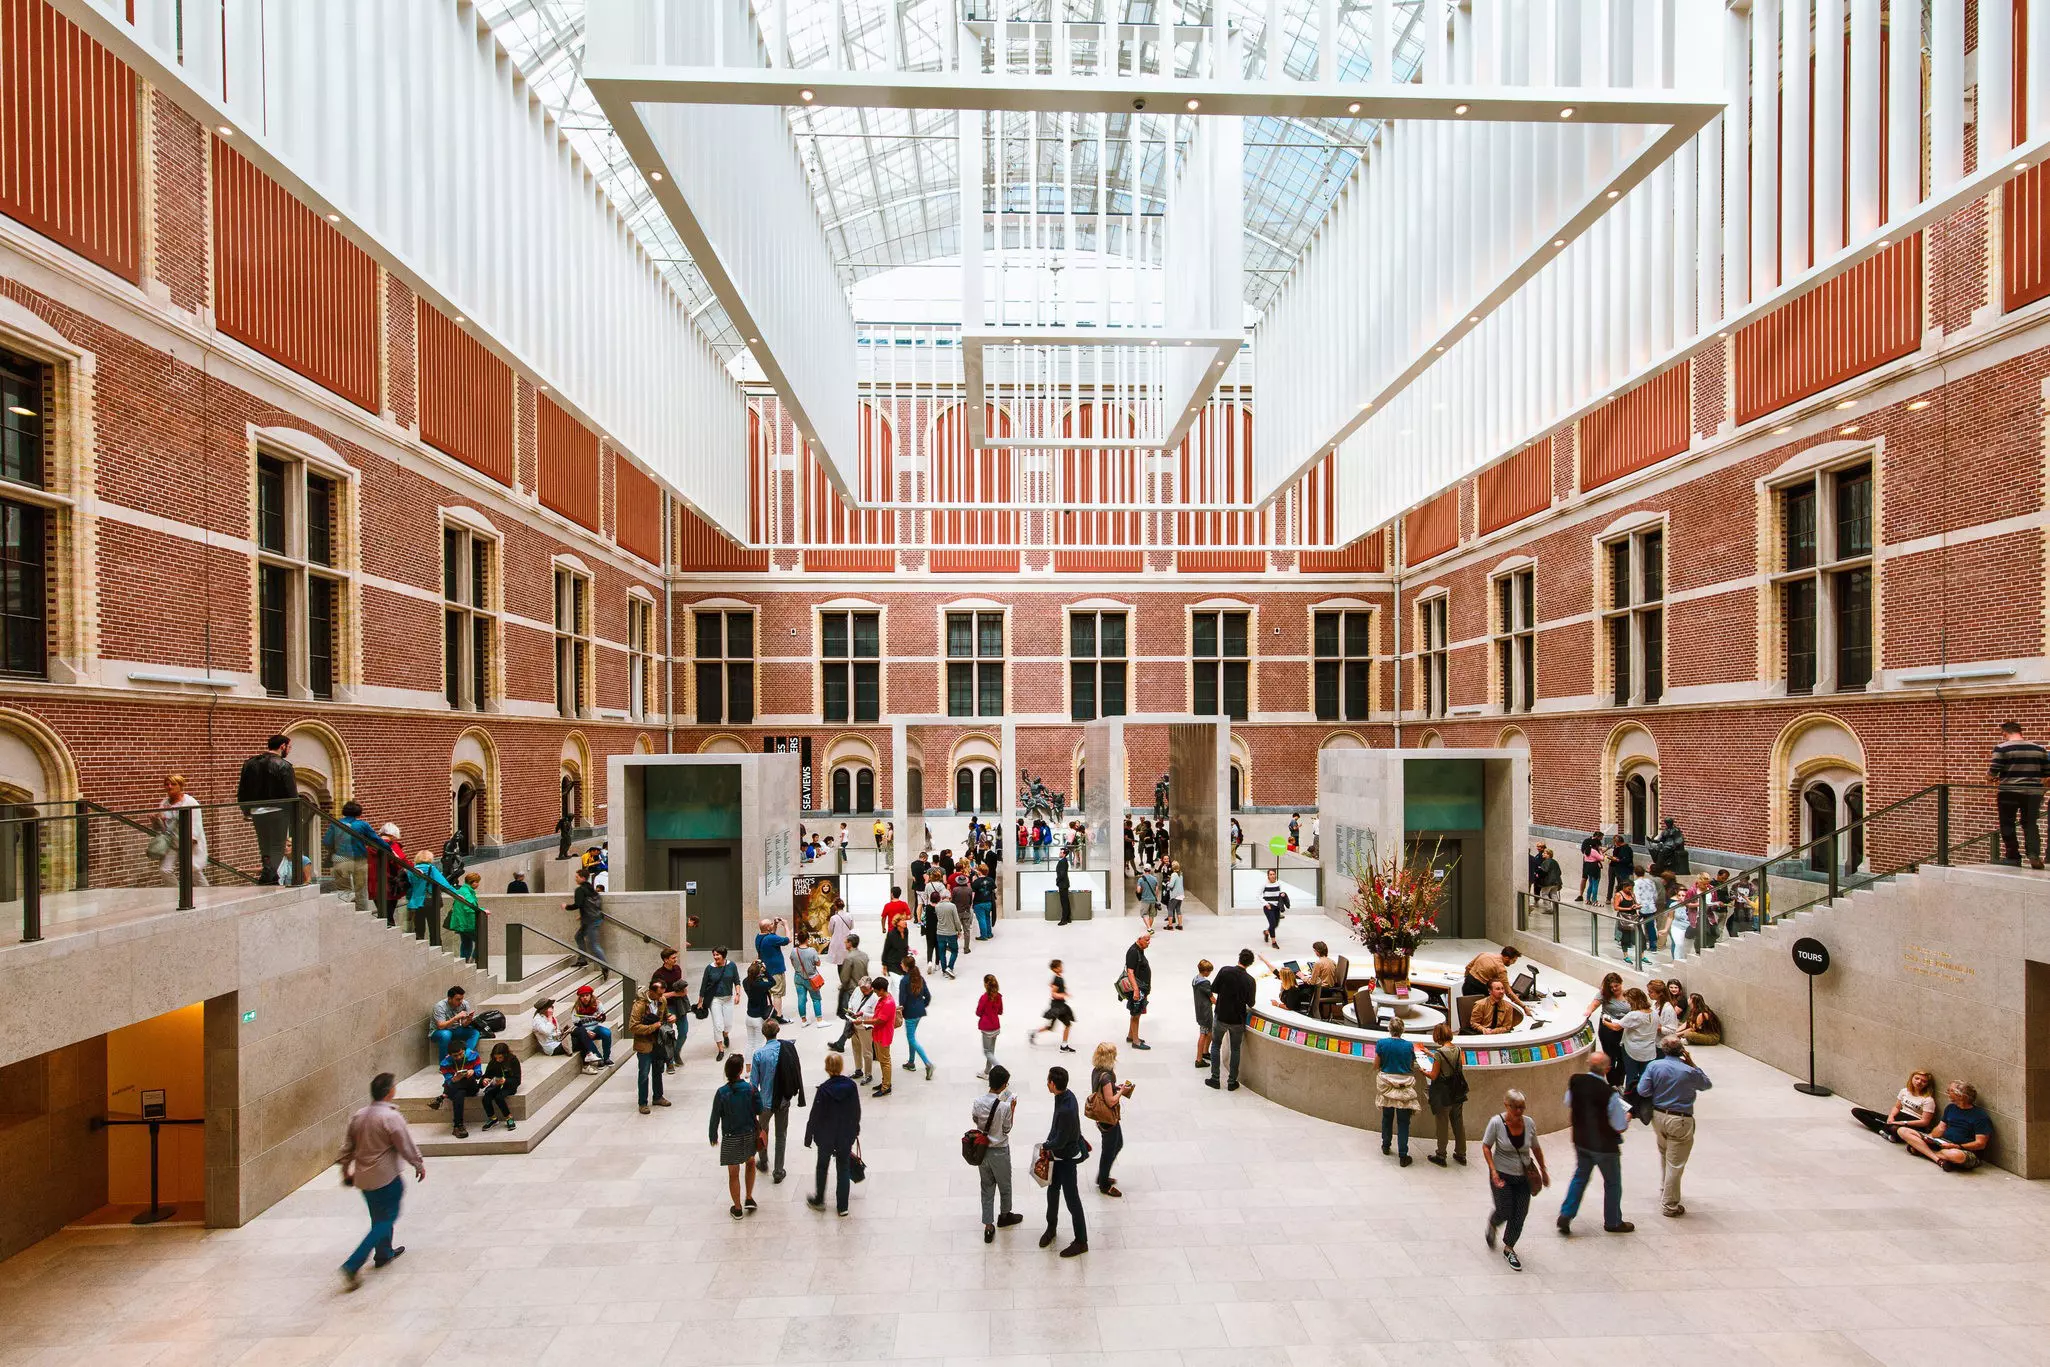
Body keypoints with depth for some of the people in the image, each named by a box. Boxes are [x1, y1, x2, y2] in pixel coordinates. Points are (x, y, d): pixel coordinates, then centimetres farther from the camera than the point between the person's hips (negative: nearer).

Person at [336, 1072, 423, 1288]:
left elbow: (347, 1145, 11)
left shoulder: (358, 1116, 1)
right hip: (385, 1178, -8)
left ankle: (384, 1252, 38)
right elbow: (407, 1146, -15)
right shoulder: (391, 1117, -21)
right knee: (385, 1221, 3)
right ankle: (352, 1265, -5)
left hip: (363, 1178, 8)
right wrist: (419, 1165, 0)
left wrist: (346, 1170, 25)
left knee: (379, 1217, 24)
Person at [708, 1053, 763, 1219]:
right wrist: (760, 1129, 11)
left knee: (733, 1174, 13)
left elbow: (715, 1117, -9)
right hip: (749, 1135, 2)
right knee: (750, 1162, 29)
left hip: (730, 1138, -2)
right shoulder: (750, 1089, -16)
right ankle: (749, 1198, 27)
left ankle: (737, 1209, 25)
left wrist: (714, 1135, 6)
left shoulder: (721, 1093, -18)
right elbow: (760, 1112, -7)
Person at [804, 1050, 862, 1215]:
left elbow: (815, 1115, -14)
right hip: (846, 1136, 2)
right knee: (843, 1169, 15)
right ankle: (842, 1206, 21)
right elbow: (857, 1112, 0)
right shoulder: (851, 1086, -12)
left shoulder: (823, 1089, -21)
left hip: (826, 1136, -2)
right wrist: (855, 1130, 15)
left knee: (822, 1167, 21)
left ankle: (819, 1200, 36)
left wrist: (808, 1138, -2)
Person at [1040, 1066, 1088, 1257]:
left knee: (1072, 1199, 7)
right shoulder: (1066, 1095, -7)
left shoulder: (1066, 1110, -36)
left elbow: (1060, 1141, -26)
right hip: (1058, 1155, 9)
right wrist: (1049, 1145, 4)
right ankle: (1051, 1228, 44)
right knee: (1052, 1192, 23)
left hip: (1067, 1157, -9)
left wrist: (1046, 1146, -9)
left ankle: (1081, 1241, 23)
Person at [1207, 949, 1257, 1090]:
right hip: (1238, 1020, 0)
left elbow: (1213, 989, -8)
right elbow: (1250, 1003, -3)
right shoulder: (1250, 980, -11)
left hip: (1221, 1016, 0)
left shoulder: (1225, 970, -14)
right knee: (1235, 1049, 16)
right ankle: (1232, 1081, 19)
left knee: (1216, 1046, 17)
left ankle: (1215, 1079, 18)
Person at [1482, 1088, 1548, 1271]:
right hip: (1502, 1175, -3)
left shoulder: (1529, 1124, -7)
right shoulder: (1496, 1122, -18)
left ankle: (1509, 1249, 24)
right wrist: (1493, 1171, -17)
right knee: (1504, 1211, 0)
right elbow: (1486, 1147, -10)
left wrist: (1543, 1171, 13)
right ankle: (1493, 1225, 37)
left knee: (1520, 1215, 4)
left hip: (1524, 1176, 3)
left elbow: (1536, 1148, 8)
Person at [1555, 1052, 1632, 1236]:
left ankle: (1565, 1215, 16)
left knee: (1580, 1177, 21)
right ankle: (1612, 1222, 34)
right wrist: (1627, 1117, 2)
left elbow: (1568, 1106, 5)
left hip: (1581, 1141, 5)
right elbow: (1620, 1127, -18)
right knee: (1612, 1182, 18)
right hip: (1605, 1145, -4)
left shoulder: (1574, 1081, -13)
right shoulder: (1609, 1093, -29)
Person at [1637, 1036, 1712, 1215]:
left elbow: (1642, 1091, -10)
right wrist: (1692, 1065, 6)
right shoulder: (1689, 1072, -15)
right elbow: (1707, 1084, 6)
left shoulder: (1653, 1065, -9)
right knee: (1675, 1163, 6)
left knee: (1664, 1155, 26)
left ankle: (1663, 1192, 40)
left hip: (1658, 1116, 4)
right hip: (1680, 1120, -4)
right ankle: (1670, 1204, 15)